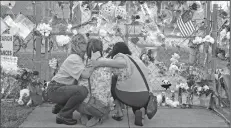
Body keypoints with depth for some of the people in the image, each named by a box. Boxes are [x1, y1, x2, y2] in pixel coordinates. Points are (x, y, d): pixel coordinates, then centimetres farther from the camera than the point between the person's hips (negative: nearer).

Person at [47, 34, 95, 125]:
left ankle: (59, 108, 27)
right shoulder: (74, 58, -18)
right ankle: (63, 116, -15)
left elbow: (83, 75, 2)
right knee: (82, 90, -29)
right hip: (54, 90, -10)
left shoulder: (78, 58, 13)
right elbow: (85, 75, -30)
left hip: (61, 88, 10)